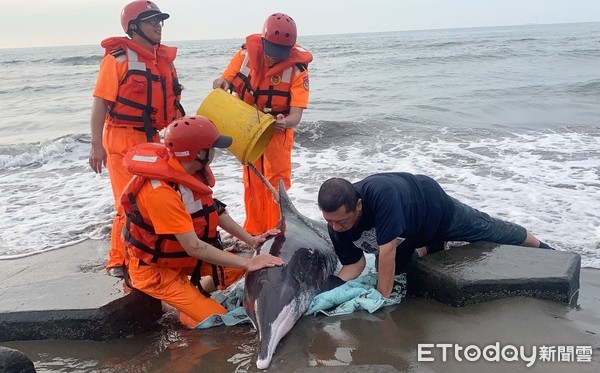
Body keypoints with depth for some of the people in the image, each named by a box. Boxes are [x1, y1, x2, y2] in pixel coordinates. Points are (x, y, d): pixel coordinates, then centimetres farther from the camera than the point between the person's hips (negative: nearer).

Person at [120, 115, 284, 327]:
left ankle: (197, 293, 19)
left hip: (181, 254, 8)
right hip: (155, 268, -8)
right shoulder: (161, 192, -34)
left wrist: (251, 240, -4)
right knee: (216, 319, -11)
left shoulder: (189, 169, -10)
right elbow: (194, 247, -33)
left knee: (236, 268, 4)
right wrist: (249, 263, -29)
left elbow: (214, 210, 2)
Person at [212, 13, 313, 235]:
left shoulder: (297, 69, -22)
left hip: (277, 131, -3)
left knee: (277, 182, 0)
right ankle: (254, 230, 27)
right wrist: (221, 84, -27)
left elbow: (296, 114, -26)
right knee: (252, 181, 12)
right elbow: (224, 81, -3)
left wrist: (285, 122, -49)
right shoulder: (246, 54, -15)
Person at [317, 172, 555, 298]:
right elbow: (354, 263, -14)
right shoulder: (336, 226, -27)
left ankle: (538, 245, 45)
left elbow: (387, 250, -46)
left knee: (488, 230, 17)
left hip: (433, 205, -5)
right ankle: (428, 248, 42)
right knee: (389, 270, 19)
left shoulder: (381, 194, -50)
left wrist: (382, 297, -39)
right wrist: (332, 288, -31)